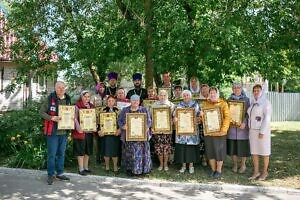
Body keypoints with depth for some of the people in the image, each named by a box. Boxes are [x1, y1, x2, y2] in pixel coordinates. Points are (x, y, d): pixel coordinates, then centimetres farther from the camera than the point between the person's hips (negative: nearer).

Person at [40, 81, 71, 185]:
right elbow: (41, 112, -5)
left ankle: (60, 173, 26)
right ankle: (51, 174, 13)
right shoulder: (50, 99, -6)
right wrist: (52, 118, -19)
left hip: (64, 131, 5)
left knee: (61, 153, 14)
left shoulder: (68, 99, 9)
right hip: (53, 131, -5)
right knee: (51, 154, 0)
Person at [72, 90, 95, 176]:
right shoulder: (77, 106, -4)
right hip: (80, 131, -5)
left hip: (89, 131, 6)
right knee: (80, 151, 1)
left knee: (88, 150, 12)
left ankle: (86, 167, 23)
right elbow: (75, 118, -11)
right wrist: (78, 128, -23)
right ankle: (81, 169, 8)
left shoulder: (91, 106, 13)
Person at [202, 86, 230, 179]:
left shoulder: (223, 103, -2)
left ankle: (219, 170, 17)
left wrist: (223, 129, -19)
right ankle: (213, 169, 24)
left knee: (219, 151, 3)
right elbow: (203, 116, 19)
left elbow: (227, 117, -9)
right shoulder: (205, 103, 10)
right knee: (210, 151, 9)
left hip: (219, 132, -3)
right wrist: (201, 115, -6)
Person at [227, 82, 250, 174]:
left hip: (242, 126, -2)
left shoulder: (246, 99, 4)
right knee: (232, 146, 5)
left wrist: (244, 122, -16)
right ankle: (234, 164, 19)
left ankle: (243, 165, 17)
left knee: (242, 146, 2)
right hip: (232, 127, 2)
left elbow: (248, 113, -2)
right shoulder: (229, 99, 9)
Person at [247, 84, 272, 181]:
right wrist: (250, 130, 11)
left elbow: (267, 118, -17)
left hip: (263, 130, -7)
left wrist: (262, 132, -21)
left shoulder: (266, 102, -11)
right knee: (254, 151, 8)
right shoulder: (253, 103, 11)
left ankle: (264, 172, 16)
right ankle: (256, 172, 17)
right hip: (253, 130, 7)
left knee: (264, 151, 4)